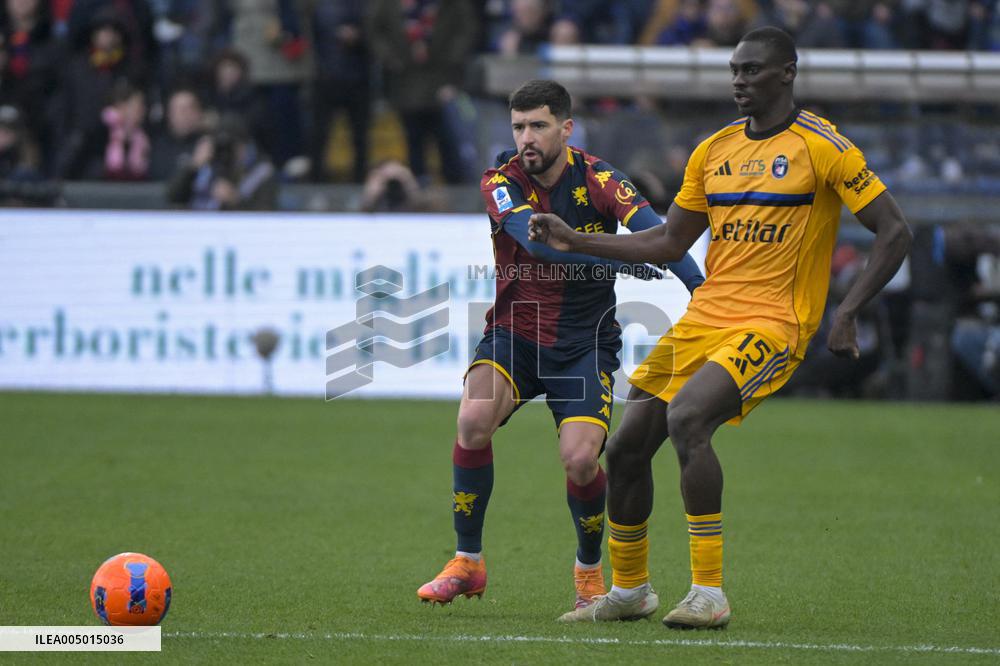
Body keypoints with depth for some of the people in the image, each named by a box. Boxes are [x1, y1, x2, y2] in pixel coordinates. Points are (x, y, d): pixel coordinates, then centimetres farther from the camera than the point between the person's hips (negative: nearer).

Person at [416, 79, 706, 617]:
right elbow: (537, 238, -27)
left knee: (580, 458, -18)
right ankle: (468, 562, -8)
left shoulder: (594, 178, -7)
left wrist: (701, 289, -39)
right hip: (513, 331, 1)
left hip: (584, 341, 0)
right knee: (473, 420, -26)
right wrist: (619, 259, -39)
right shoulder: (501, 182, -8)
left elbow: (653, 231, -22)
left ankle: (589, 569, 13)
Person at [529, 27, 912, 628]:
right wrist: (576, 242, 13)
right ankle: (630, 590, 26)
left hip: (771, 323, -7)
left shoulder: (823, 147, -5)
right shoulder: (713, 151, 13)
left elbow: (895, 233, -6)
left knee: (686, 419, -30)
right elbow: (669, 243, 20)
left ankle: (709, 595, -25)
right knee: (627, 446, 3)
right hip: (703, 318, 7)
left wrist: (848, 313, -15)